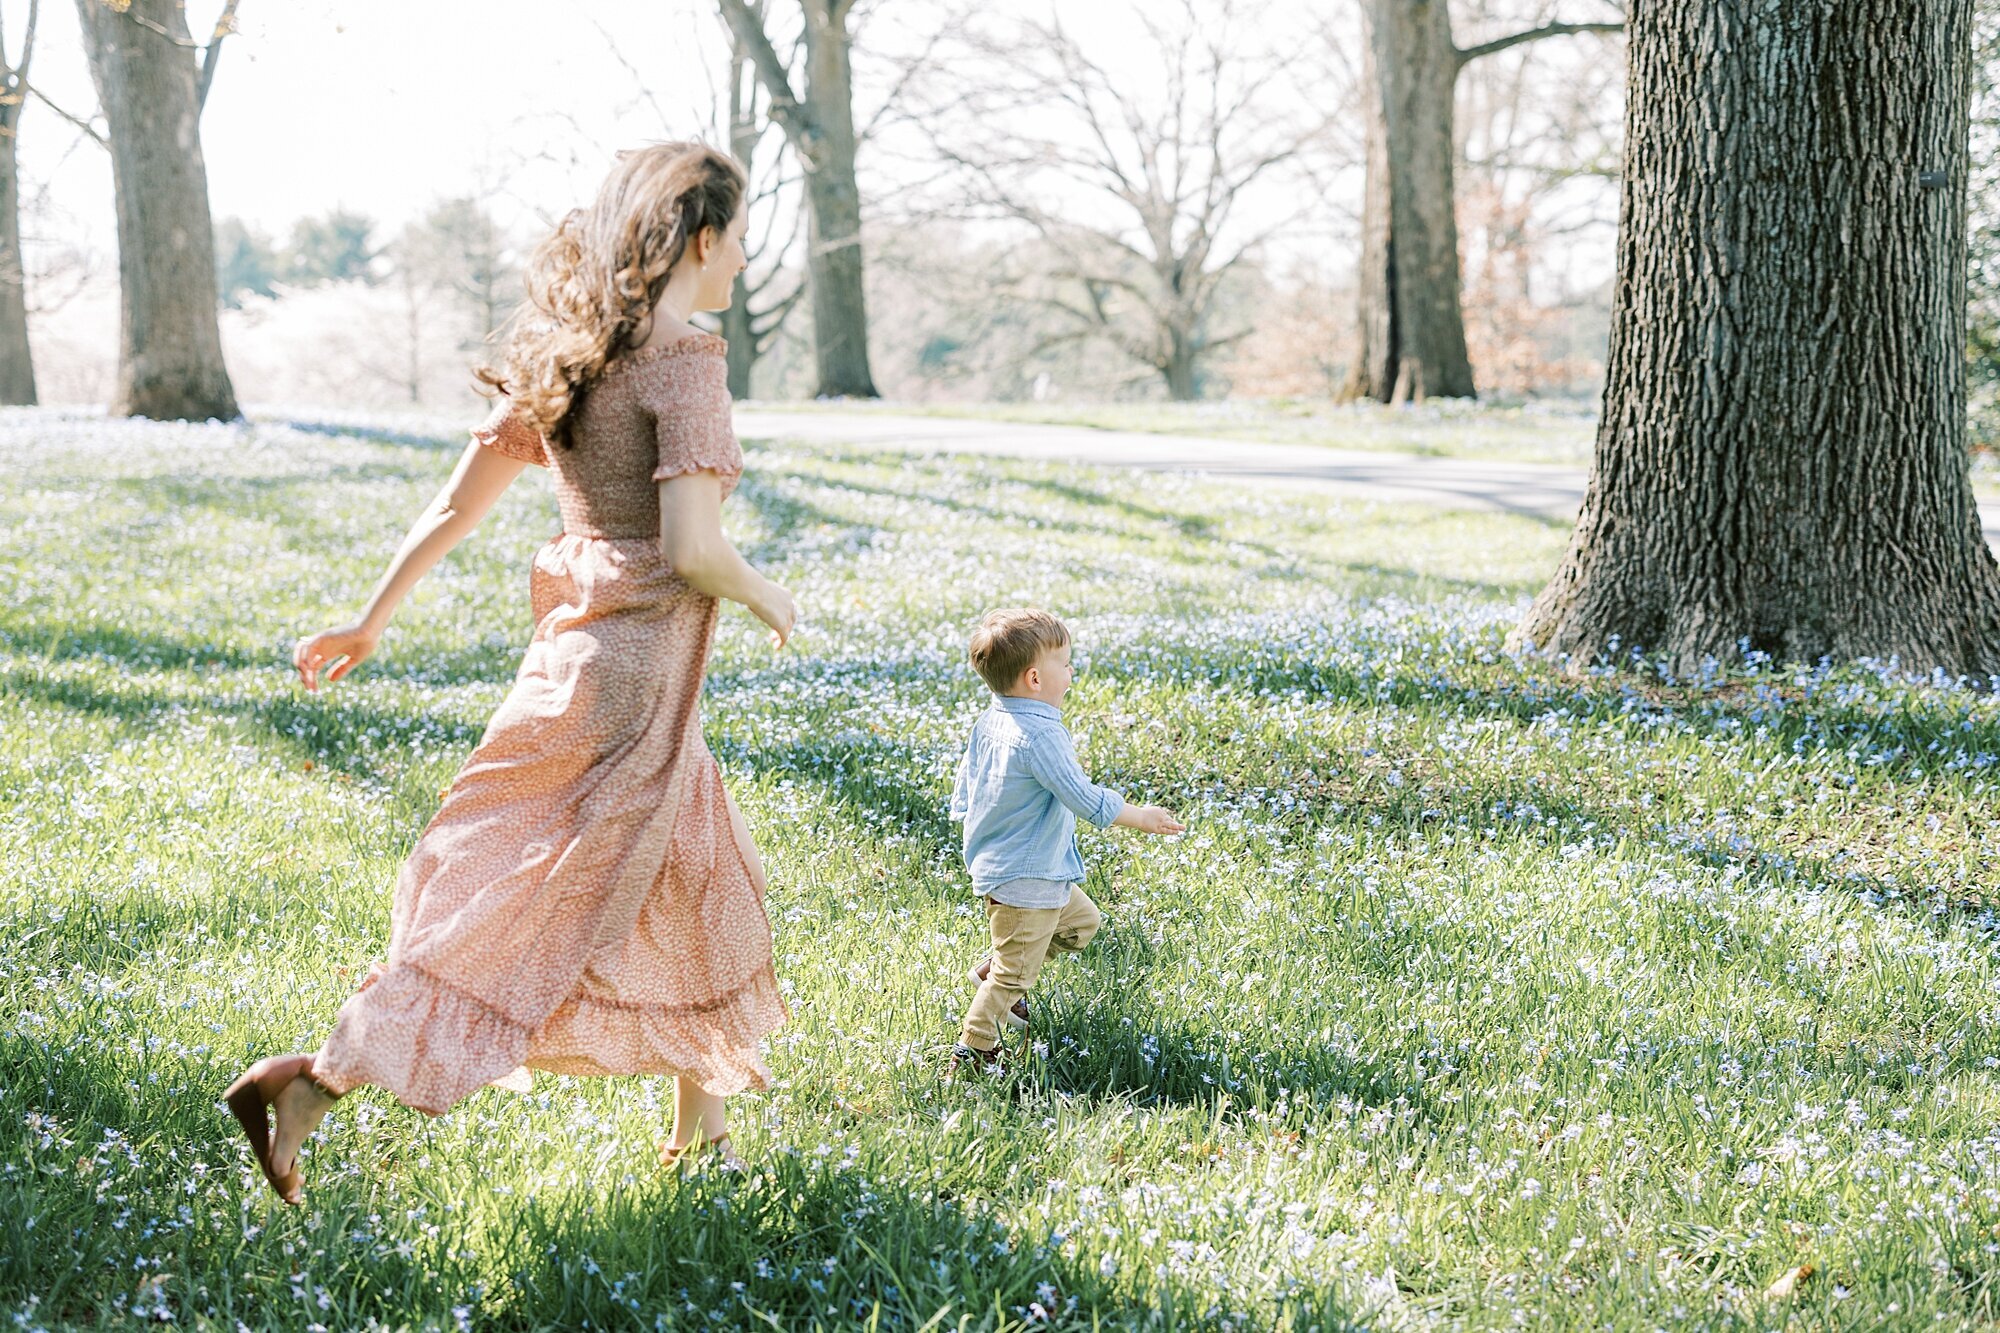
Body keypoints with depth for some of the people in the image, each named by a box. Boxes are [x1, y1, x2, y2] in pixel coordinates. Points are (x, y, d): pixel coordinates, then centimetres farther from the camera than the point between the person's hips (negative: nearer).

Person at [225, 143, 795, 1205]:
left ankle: (699, 1128, 32)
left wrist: (370, 623, 16)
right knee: (530, 912, -4)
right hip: (635, 672, -9)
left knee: (700, 882, 21)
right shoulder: (683, 359, -15)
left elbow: (457, 503, 9)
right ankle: (310, 1083, -8)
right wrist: (769, 601, -3)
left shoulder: (565, 354, 8)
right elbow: (690, 550, -23)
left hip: (575, 644, 9)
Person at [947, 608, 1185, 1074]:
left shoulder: (988, 723, 1)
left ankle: (993, 970, 26)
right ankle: (972, 1053, 10)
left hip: (993, 859, 10)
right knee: (1016, 973, 2)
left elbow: (964, 792, 10)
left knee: (1082, 921, 25)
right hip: (1025, 879, -10)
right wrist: (1140, 816, -11)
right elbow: (1086, 800, -23)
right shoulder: (1041, 735, -26)